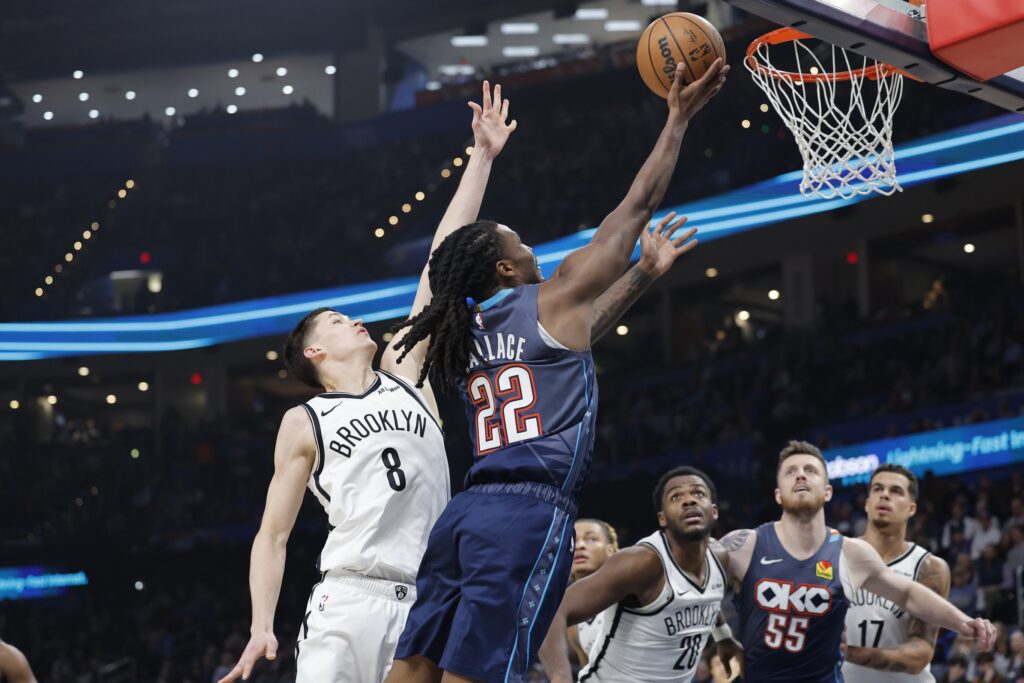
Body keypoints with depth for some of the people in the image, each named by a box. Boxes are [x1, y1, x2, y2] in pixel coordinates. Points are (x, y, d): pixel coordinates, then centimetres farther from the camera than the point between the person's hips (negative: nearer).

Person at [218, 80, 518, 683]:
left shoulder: (405, 375, 20)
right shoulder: (304, 424, 12)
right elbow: (273, 536, 11)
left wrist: (482, 158, 17)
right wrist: (262, 625, -3)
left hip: (426, 606, 4)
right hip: (349, 600, -3)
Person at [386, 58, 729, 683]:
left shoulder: (467, 330, 21)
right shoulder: (552, 300, 3)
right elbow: (638, 205, 9)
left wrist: (647, 270, 45)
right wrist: (679, 118, 18)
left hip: (467, 513, 7)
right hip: (531, 513, -7)